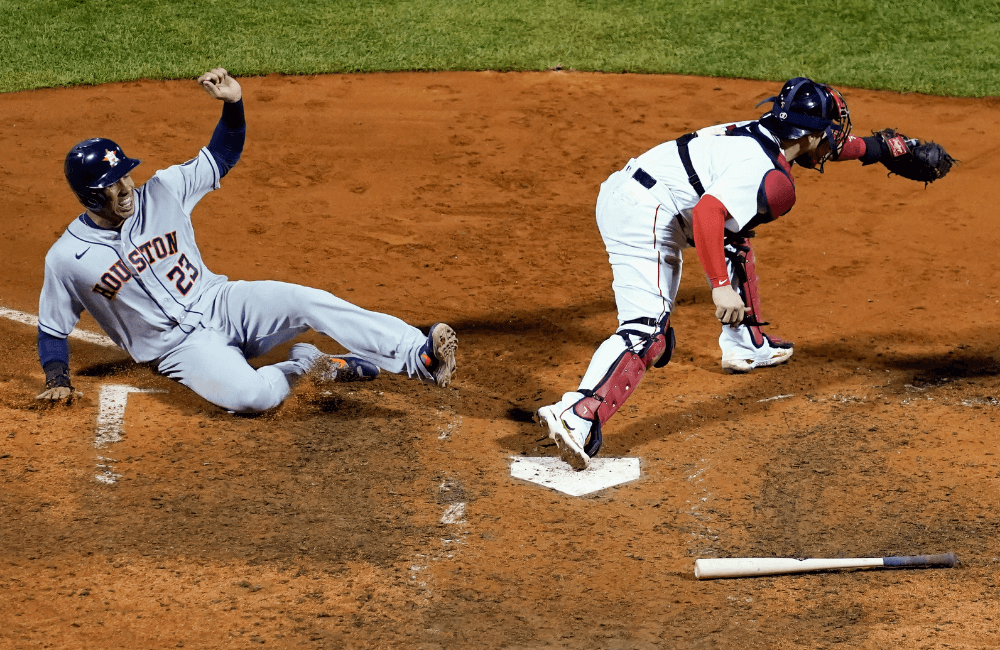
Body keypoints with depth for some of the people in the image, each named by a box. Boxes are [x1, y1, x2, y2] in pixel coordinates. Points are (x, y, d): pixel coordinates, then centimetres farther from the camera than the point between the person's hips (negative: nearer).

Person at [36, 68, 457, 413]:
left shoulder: (161, 192, -2)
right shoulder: (67, 258, -9)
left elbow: (223, 155, 4)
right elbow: (53, 329, 4)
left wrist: (233, 103, -14)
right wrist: (57, 380, -13)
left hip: (219, 303, 3)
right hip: (181, 346, -3)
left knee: (305, 301, -25)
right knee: (251, 395, -35)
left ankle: (420, 356, -33)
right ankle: (301, 366, -4)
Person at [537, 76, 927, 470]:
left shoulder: (762, 134, 14)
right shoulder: (767, 175, -16)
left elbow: (821, 147, 34)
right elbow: (708, 212, -30)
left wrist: (881, 147, 40)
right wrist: (721, 286, -32)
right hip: (643, 215, -10)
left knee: (734, 237, 28)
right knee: (646, 329, -20)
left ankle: (744, 345, 38)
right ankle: (577, 415, -36)